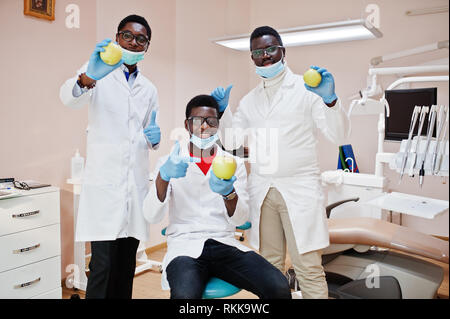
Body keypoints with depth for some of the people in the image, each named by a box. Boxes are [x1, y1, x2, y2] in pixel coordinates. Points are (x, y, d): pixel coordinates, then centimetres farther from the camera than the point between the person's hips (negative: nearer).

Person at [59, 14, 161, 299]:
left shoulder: (149, 89, 17)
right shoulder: (98, 70, 3)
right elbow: (69, 96, -18)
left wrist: (154, 138, -3)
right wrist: (88, 78, -40)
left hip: (137, 182, 5)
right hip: (104, 181, -4)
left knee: (127, 264, 11)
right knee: (103, 265, -6)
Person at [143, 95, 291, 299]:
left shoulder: (234, 164, 10)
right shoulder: (169, 163, 4)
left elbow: (240, 219, 1)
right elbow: (151, 217, -6)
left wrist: (228, 192, -22)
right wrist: (164, 176, -25)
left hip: (225, 244, 2)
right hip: (185, 247, -2)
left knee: (280, 288, -19)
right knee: (185, 295, -33)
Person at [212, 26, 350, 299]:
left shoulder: (307, 89, 1)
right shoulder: (249, 100, 14)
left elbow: (338, 136, -5)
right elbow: (230, 142, 13)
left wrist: (331, 100, -22)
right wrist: (223, 110, -2)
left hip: (300, 189, -4)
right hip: (262, 191, 4)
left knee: (308, 268, -3)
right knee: (269, 265, 11)